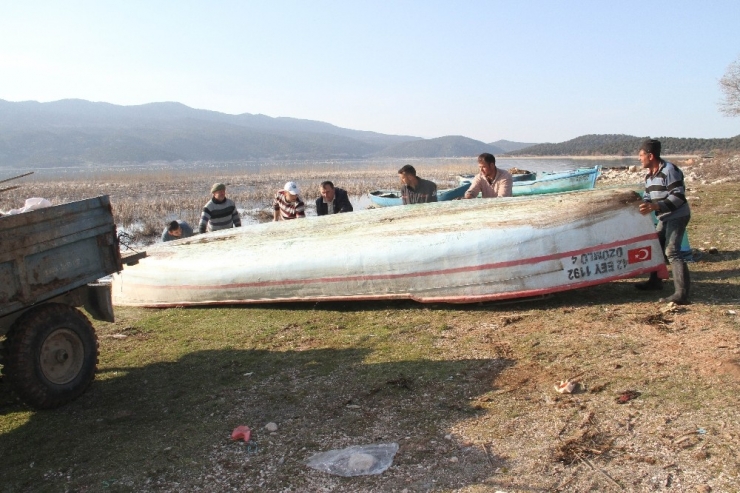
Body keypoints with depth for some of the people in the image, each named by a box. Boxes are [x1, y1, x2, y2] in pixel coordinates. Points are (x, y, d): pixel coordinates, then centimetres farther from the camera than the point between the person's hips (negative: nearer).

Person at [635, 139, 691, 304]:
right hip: (665, 217, 10)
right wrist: (643, 205, -2)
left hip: (677, 216, -10)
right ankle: (655, 281, 35)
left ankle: (681, 294, -21)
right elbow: (648, 196, 18)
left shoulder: (669, 170, -19)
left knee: (671, 251, -18)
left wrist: (656, 206, -32)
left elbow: (679, 196, -24)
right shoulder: (649, 176, 10)